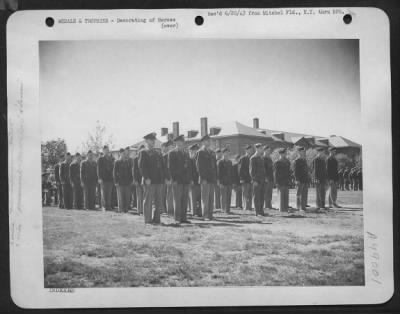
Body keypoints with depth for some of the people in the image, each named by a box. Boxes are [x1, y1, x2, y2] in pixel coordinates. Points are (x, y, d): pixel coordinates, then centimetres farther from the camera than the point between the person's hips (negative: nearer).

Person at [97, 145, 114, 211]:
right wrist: (100, 178, -11)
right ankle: (103, 206, -1)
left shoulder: (111, 159, 15)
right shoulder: (100, 159, 3)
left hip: (110, 178, 4)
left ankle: (108, 206, 8)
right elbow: (98, 169, -2)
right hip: (103, 178, -4)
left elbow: (112, 167, 11)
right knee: (103, 193, -3)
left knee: (109, 193, 4)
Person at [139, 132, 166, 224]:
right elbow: (141, 166, -10)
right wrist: (146, 178, -19)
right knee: (148, 201, -2)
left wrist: (165, 178, 8)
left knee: (158, 202, 8)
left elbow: (162, 166, 19)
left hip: (159, 181, 7)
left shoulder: (158, 153, 20)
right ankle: (148, 220, 2)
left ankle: (156, 219, 15)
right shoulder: (143, 153, 0)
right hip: (149, 181, -6)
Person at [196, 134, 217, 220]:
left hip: (212, 179, 7)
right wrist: (203, 178, -15)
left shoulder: (212, 153, 18)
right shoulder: (201, 152, -4)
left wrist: (216, 178, 13)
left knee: (211, 198, 8)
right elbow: (199, 166, -9)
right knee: (205, 198, -5)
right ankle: (205, 215, -2)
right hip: (205, 179, -7)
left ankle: (210, 214, 13)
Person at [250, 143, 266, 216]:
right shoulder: (253, 158, -9)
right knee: (256, 196, -4)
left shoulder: (261, 158, 16)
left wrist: (265, 178, 15)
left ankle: (261, 211, 14)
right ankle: (257, 212, -2)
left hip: (262, 180, 8)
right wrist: (254, 180, -18)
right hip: (256, 180, -8)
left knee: (261, 196, 9)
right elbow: (251, 170, -13)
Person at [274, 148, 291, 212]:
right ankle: (282, 209, 1)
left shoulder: (287, 162, 14)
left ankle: (286, 208, 10)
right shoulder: (277, 163, -6)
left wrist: (289, 180, 12)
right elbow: (275, 173, -7)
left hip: (286, 182, 6)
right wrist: (277, 183, -12)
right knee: (281, 195, -4)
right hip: (281, 182, -6)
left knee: (286, 196, 6)